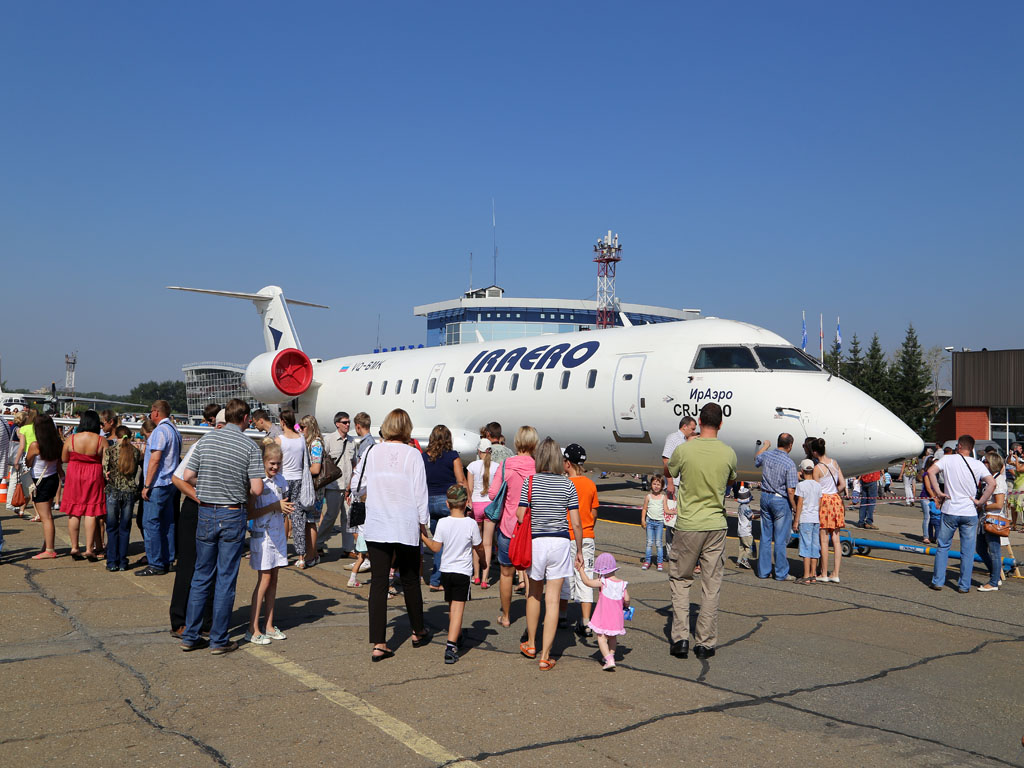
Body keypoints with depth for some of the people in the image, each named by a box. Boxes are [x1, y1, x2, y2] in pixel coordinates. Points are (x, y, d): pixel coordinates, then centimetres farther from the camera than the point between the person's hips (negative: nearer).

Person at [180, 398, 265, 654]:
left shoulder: (206, 440, 0)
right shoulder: (250, 447, -9)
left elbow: (187, 477, 1)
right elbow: (257, 489, -14)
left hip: (206, 514, 3)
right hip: (233, 516, -3)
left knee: (201, 576, 13)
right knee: (226, 579, 4)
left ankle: (190, 636, 18)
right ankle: (219, 640, 10)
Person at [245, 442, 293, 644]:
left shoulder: (280, 480, 9)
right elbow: (250, 514, -18)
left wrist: (286, 508, 4)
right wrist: (275, 506, -23)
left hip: (278, 534, 7)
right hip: (261, 535, -7)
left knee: (273, 579, 9)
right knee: (264, 579, -7)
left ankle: (269, 626, 16)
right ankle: (253, 629, 0)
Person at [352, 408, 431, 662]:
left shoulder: (371, 452, -1)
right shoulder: (412, 454, -7)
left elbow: (358, 489, 5)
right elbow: (420, 491, -6)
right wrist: (423, 522, 4)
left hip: (376, 527, 1)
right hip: (406, 527, -1)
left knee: (378, 582, 2)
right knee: (410, 580, 15)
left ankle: (378, 644, -1)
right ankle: (418, 632, 31)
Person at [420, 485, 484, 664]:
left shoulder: (442, 523, -7)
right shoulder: (471, 523, -10)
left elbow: (435, 548, -3)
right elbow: (479, 548, 2)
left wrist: (423, 537, 11)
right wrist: (481, 557, 24)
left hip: (446, 570, 3)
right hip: (463, 571, -3)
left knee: (452, 607, 21)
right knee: (458, 609, -5)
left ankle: (457, 637, 40)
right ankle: (450, 647, -17)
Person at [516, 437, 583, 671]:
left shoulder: (529, 482, -4)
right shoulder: (568, 485, -1)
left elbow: (520, 517, -6)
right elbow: (576, 523, -1)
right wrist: (579, 549, 11)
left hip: (536, 542, 0)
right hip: (560, 542, 0)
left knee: (534, 594, 20)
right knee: (553, 599, 2)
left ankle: (531, 645, 35)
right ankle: (545, 656, 4)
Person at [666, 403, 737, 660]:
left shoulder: (684, 450, -10)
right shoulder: (729, 453, -4)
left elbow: (670, 471, 11)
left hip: (687, 525, -1)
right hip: (716, 525, 2)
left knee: (680, 581, 13)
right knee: (711, 587, 9)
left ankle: (680, 639, 8)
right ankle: (705, 643, 13)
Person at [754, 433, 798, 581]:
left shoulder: (766, 455, -1)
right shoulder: (789, 464, -17)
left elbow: (756, 459, 26)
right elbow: (790, 491, -18)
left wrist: (765, 446, 41)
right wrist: (795, 508, -7)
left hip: (765, 497, 6)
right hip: (781, 500, -5)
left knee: (765, 537, 12)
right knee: (780, 539, 2)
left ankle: (763, 571, 17)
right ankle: (781, 573, 9)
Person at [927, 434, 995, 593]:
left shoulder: (948, 459, -2)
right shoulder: (978, 465, -1)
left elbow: (930, 471, -15)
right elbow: (992, 483, -12)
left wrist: (938, 492, -7)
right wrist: (980, 502, -5)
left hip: (950, 511, 0)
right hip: (970, 513, 1)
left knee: (942, 547, 13)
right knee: (967, 551, 8)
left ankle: (938, 581, 14)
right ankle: (964, 586, 12)